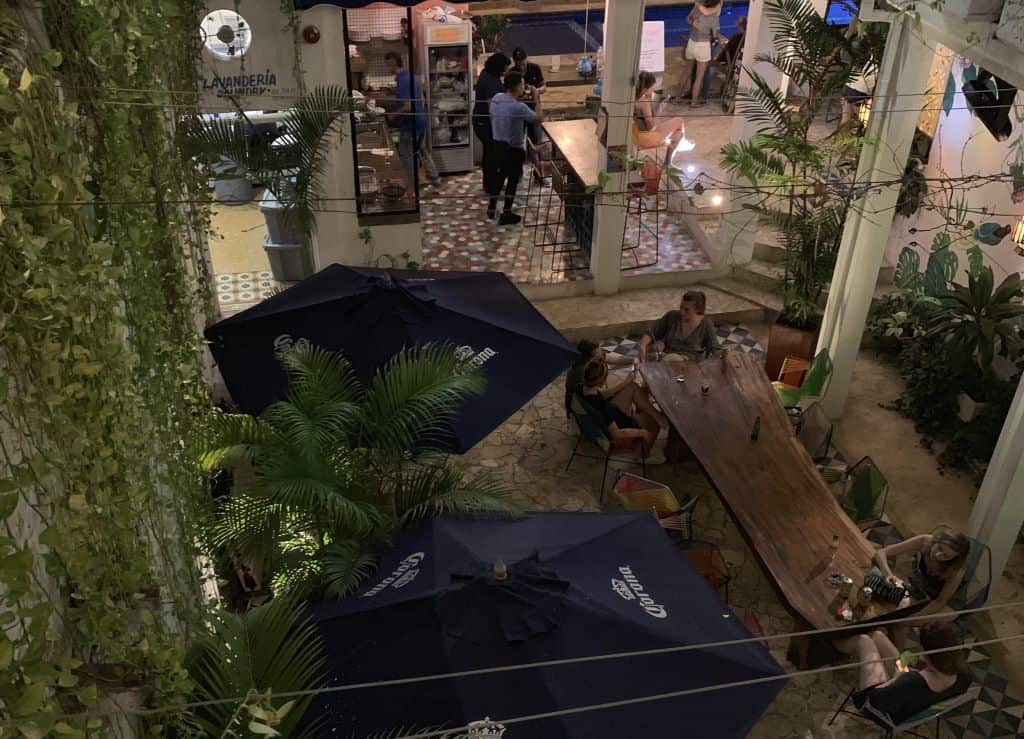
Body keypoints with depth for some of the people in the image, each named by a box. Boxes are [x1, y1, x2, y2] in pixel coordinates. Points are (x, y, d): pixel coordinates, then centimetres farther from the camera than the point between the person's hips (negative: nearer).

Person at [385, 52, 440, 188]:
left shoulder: (402, 81, -23)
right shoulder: (411, 77, 7)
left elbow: (407, 107, -28)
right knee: (420, 150, 24)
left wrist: (392, 115, -15)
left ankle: (414, 187, 11)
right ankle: (434, 177, 30)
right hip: (421, 120, 9)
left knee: (407, 156, 3)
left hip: (410, 125, -9)